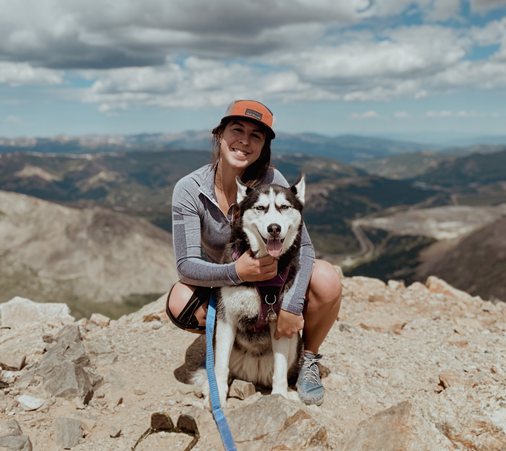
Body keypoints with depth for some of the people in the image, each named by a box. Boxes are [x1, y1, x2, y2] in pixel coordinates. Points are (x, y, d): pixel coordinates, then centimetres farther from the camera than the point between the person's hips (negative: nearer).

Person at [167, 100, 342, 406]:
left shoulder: (271, 181, -22)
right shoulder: (189, 190, -20)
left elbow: (303, 246, -24)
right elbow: (186, 265, -24)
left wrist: (291, 306, -37)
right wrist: (236, 272, -42)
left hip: (276, 276, 0)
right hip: (223, 281, 1)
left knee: (327, 281, -30)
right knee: (179, 304, -32)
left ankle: (309, 359, -1)